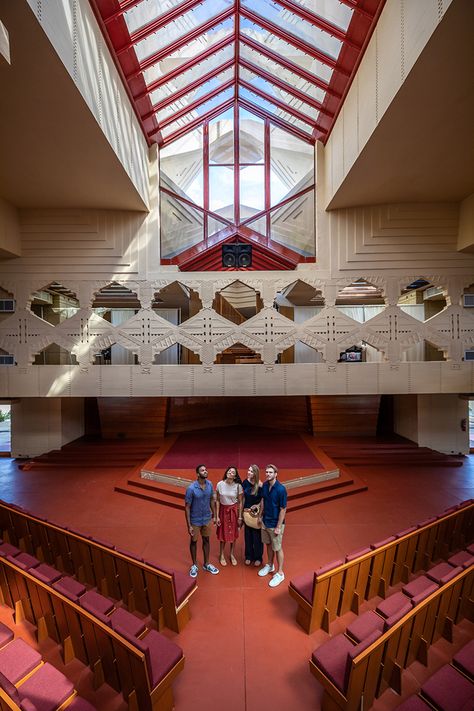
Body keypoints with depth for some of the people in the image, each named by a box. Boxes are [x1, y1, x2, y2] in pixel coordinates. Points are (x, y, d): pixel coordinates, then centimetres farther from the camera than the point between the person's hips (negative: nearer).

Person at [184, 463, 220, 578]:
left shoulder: (209, 484, -12)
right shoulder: (191, 488, -27)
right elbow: (187, 507, -18)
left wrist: (214, 515, 8)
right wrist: (189, 525, -15)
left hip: (207, 519, 4)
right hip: (195, 521, -4)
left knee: (206, 540, 20)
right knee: (194, 542, 17)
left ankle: (206, 564, 41)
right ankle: (194, 565, 40)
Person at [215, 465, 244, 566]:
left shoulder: (238, 486, -14)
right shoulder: (220, 484, -12)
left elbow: (240, 502, -5)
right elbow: (217, 501, -5)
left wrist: (240, 517, -2)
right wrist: (217, 516, -4)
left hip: (234, 510, 0)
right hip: (223, 510, 0)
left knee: (233, 533, 13)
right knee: (223, 533, 12)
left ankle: (232, 554, 35)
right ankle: (222, 555, 34)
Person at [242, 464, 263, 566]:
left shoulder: (260, 485, -19)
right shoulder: (245, 483, -6)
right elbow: (244, 498, 5)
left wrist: (258, 505, -22)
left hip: (256, 513, -4)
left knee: (257, 535, 10)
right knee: (248, 534, 15)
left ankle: (258, 557, 29)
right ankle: (249, 556, 33)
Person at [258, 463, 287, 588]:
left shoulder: (281, 489, -26)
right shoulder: (265, 485, -8)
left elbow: (283, 510, -20)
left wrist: (278, 527, -16)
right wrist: (261, 516, 10)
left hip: (275, 523, -6)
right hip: (265, 521, 6)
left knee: (277, 548, 11)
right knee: (268, 544, 23)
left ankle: (280, 573, 30)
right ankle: (270, 565, 45)